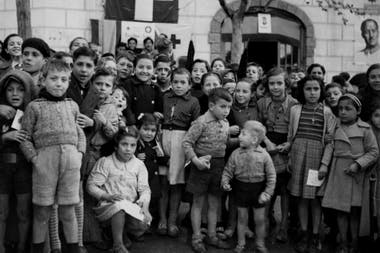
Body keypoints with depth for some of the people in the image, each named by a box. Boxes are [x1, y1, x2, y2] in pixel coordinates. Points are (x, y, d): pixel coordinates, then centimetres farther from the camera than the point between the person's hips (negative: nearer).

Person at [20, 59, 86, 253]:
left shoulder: (72, 106, 15)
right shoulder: (34, 107, 5)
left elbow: (80, 132, 18)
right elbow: (25, 137, 3)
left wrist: (80, 152, 4)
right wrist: (34, 157, -7)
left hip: (71, 158, 2)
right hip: (45, 158, -2)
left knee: (68, 211, 8)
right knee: (42, 211, 6)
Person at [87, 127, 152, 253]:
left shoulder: (139, 165, 10)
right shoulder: (105, 162, 2)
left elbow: (144, 189, 5)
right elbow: (91, 185, -2)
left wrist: (144, 202, -17)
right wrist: (107, 196, -18)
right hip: (109, 206, -3)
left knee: (141, 224, -28)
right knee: (118, 206, -39)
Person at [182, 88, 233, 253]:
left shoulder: (225, 123, 5)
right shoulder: (202, 122, -16)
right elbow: (186, 142, -18)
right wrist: (195, 160, -24)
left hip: (219, 165, 6)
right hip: (202, 164, -6)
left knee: (214, 203, 14)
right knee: (198, 202, 7)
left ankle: (212, 235, 29)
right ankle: (196, 238, 18)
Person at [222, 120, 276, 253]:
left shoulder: (264, 155, -12)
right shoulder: (236, 154, -7)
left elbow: (271, 176, -7)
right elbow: (228, 171, 0)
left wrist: (267, 193, -12)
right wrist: (225, 182, -17)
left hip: (258, 189, -1)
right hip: (241, 188, 1)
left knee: (260, 219, 9)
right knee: (242, 218, 12)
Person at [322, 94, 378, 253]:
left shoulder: (365, 129, -3)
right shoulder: (335, 128, 5)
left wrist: (358, 164, -14)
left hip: (357, 175, -2)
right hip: (338, 174, 2)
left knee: (355, 211, 6)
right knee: (340, 210, 6)